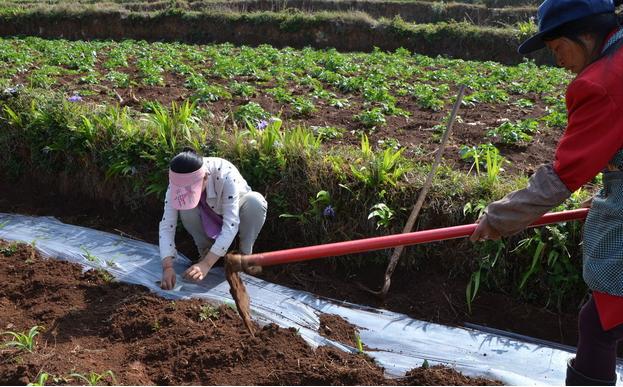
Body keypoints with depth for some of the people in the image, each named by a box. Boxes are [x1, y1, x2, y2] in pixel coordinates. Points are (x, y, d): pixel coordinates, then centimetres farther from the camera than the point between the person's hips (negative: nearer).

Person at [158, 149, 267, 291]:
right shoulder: (178, 181, -29)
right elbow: (166, 225, -28)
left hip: (234, 209, -2)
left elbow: (231, 225, -43)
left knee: (255, 201, -36)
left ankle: (245, 254, -10)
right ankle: (205, 250, -3)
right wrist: (167, 266, -40)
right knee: (186, 208, -32)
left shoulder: (226, 175, -40)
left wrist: (206, 264, -49)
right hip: (208, 218, 2)